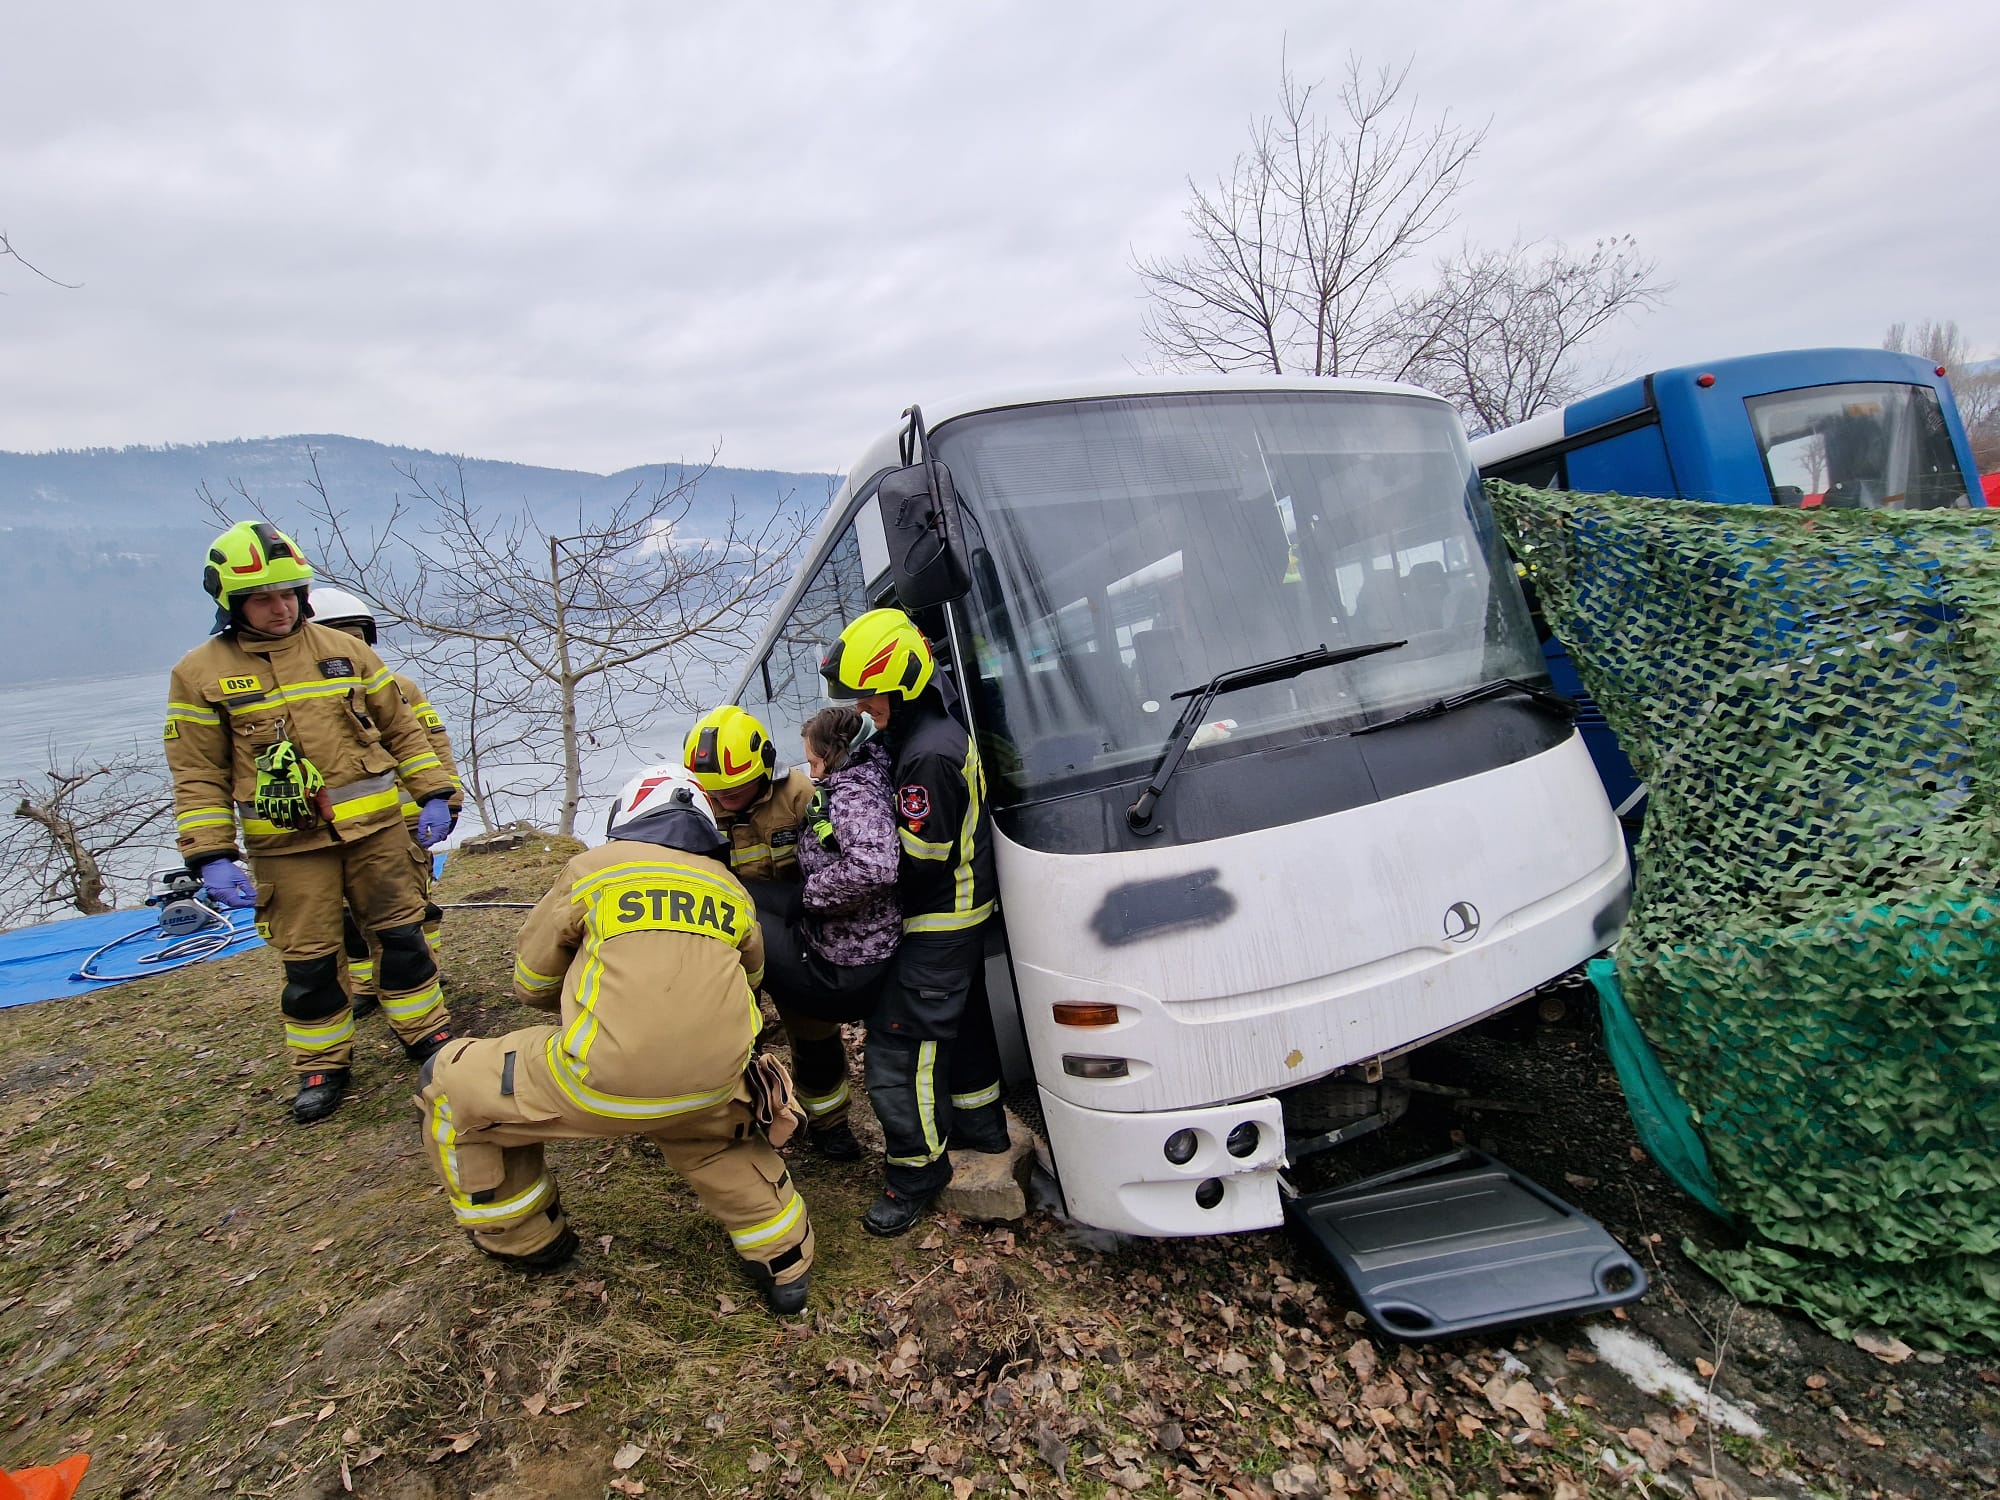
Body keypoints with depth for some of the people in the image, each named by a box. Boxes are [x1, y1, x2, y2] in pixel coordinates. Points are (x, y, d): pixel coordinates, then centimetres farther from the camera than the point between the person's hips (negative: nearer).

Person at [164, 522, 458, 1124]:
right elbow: (198, 775, 1)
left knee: (402, 934, 8)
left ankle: (426, 1031, 25)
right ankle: (322, 1064, 25)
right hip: (287, 845, -1)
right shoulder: (200, 673, 0)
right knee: (308, 960, 6)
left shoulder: (345, 650, 5)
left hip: (375, 826, 1)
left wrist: (432, 795, 3)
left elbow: (402, 730, 10)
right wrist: (211, 857, -6)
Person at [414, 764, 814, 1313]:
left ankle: (523, 1239, 35)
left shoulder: (592, 867, 6)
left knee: (450, 1084, 20)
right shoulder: (732, 891, 13)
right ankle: (783, 1260, 35)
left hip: (603, 1079, -4)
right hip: (712, 1079, 4)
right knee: (711, 1128, 39)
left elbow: (530, 981, 17)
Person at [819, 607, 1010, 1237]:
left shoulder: (928, 755, -27)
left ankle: (917, 1168, 12)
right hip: (965, 911, 11)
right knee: (959, 1018, 24)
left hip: (940, 925, -11)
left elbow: (918, 858, -25)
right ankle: (982, 1121, 42)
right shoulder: (942, 731, 6)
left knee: (897, 1040, -3)